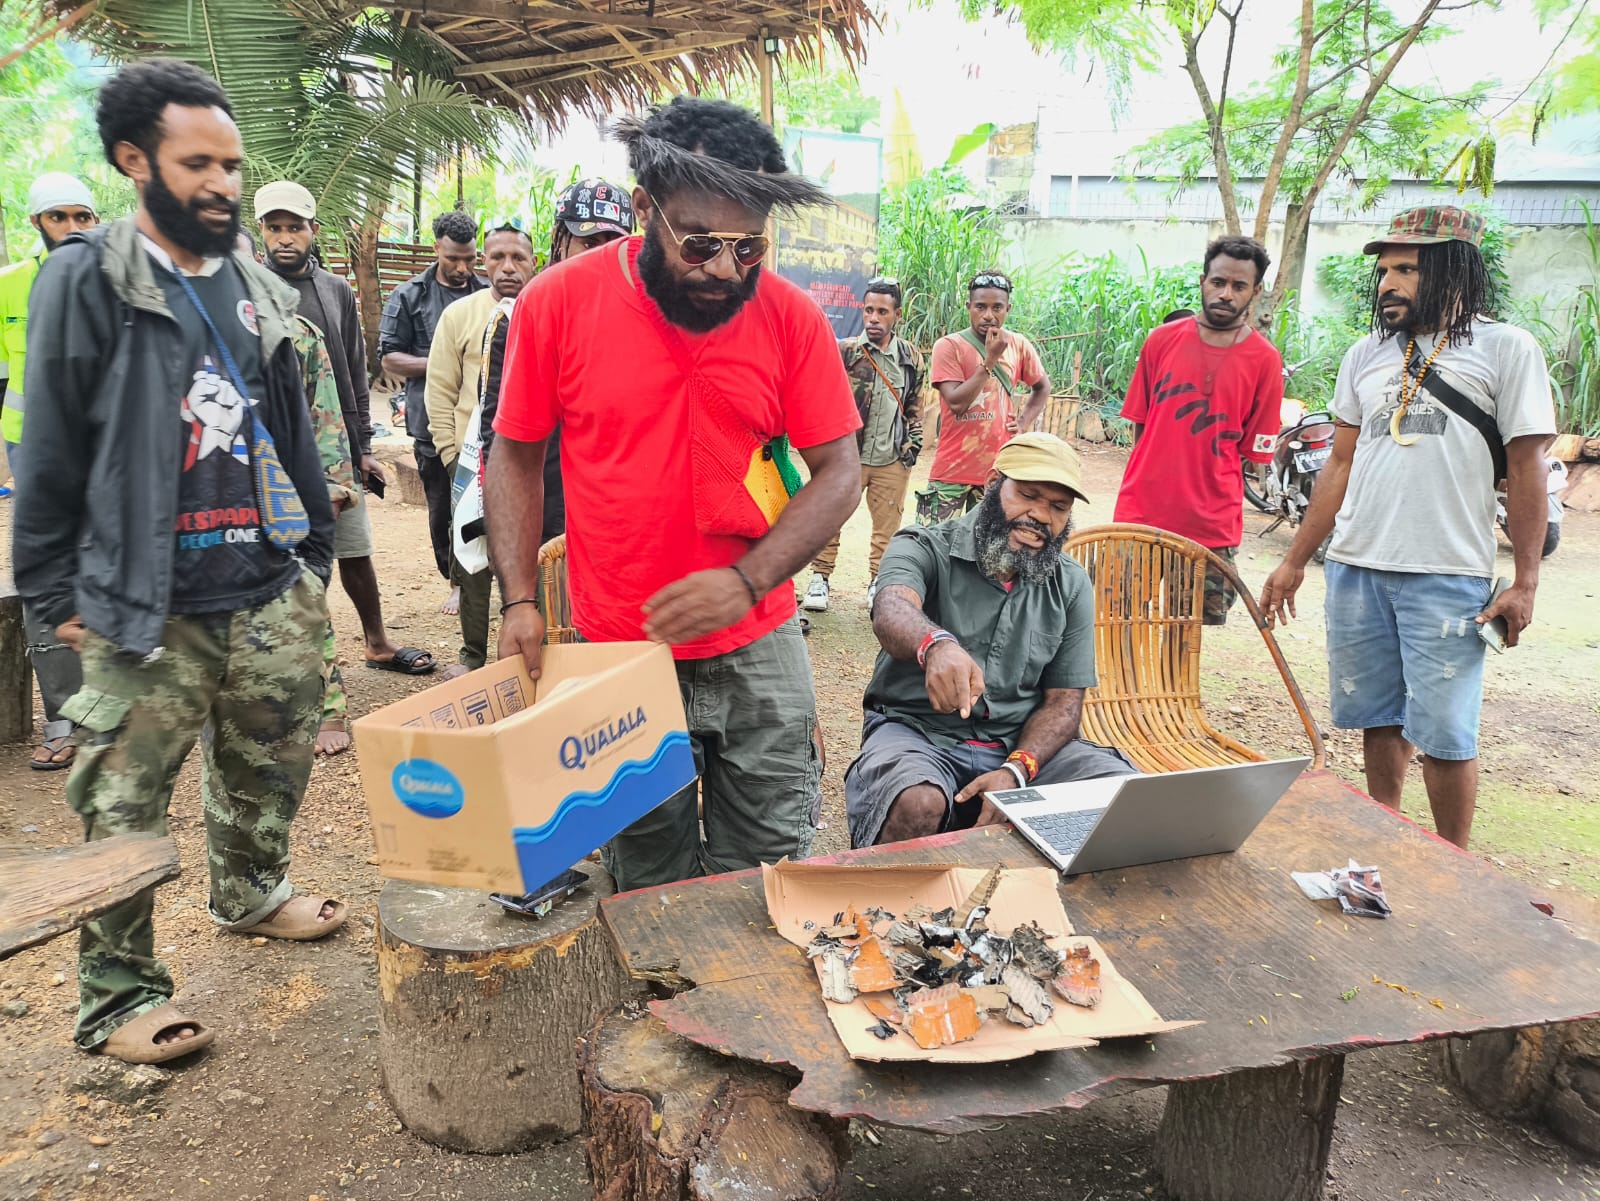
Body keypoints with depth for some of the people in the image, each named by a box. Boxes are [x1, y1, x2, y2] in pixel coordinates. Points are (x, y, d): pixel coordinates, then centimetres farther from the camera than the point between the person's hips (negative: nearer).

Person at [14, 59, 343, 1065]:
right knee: (125, 808, 1)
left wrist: (317, 552, 15)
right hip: (146, 608, -5)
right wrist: (56, 590, -5)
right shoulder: (87, 282, -4)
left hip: (273, 593, 5)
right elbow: (50, 448, -4)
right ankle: (119, 997, 15)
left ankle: (252, 895, 41)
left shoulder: (259, 291, 11)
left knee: (271, 769, 17)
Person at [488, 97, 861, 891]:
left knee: (768, 873, 11)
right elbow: (516, 457, 3)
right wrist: (519, 601, -6)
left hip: (759, 651, 1)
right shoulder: (559, 302, -7)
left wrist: (747, 580, -17)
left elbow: (839, 473, -3)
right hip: (617, 653, 0)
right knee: (649, 881, 15)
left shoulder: (791, 316, -6)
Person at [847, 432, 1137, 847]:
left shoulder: (1071, 587, 8)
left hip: (1023, 744, 4)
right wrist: (936, 644, -54)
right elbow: (892, 611, -29)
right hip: (918, 731, -3)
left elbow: (1063, 701, 5)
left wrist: (1016, 771, -15)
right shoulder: (925, 548, -5)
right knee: (916, 805, -37)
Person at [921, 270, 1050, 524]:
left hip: (997, 469, 4)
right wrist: (990, 360, -17)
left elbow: (1042, 386, 22)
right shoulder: (949, 346, -8)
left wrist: (1025, 421, 6)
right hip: (953, 469, -4)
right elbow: (956, 402, -18)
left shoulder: (1019, 346, 5)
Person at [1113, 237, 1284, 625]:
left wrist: (1211, 488, -4)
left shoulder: (1265, 361, -3)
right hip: (1140, 515, 1)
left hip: (1212, 529, -1)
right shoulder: (1162, 340, 3)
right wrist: (1156, 478, 4)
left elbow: (1254, 451, 1)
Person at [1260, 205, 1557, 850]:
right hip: (1355, 568, 4)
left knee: (1443, 733, -1)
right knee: (1378, 719, 13)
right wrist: (1294, 561, 11)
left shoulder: (1506, 349, 0)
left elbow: (1526, 470, -2)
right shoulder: (1367, 355, 12)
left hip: (1448, 577, -4)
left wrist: (1525, 583, -7)